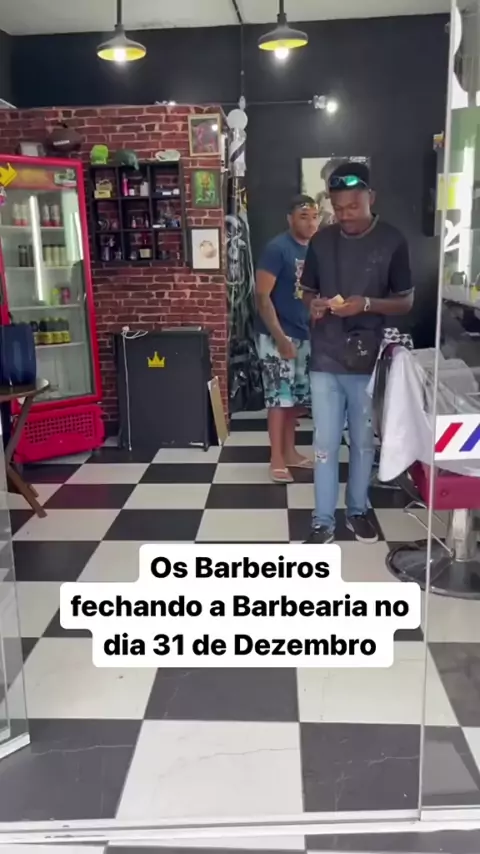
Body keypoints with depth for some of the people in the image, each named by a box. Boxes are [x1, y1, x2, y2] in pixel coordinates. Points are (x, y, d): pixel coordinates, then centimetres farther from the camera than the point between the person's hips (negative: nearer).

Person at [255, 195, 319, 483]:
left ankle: (290, 452, 26)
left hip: (304, 335, 7)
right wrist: (279, 337, -22)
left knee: (297, 397, 12)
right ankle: (277, 459, 6)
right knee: (280, 396, -3)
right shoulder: (277, 248, -14)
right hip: (277, 335, -7)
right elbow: (262, 296, -17)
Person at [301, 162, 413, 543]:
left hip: (368, 361, -1)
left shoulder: (392, 241, -5)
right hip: (325, 360, 2)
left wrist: (367, 304, -19)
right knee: (326, 444, 4)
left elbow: (406, 302, -2)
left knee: (364, 442, 12)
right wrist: (314, 304, -10)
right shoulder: (321, 241, 3)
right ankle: (324, 521, 17)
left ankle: (358, 509, 32)